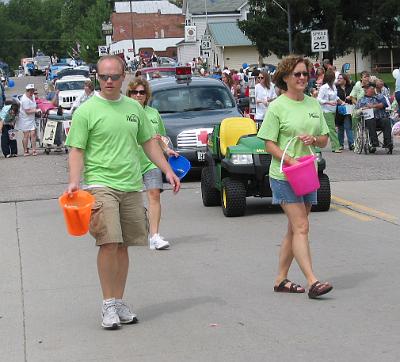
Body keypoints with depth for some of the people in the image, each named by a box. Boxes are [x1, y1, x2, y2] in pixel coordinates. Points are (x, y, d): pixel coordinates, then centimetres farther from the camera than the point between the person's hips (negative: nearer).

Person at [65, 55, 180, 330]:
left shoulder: (134, 108, 13)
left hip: (132, 186, 5)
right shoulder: (86, 111, -2)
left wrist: (168, 170, 13)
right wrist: (74, 182, -17)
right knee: (109, 244, -14)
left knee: (123, 246, 7)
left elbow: (149, 142, 20)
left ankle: (119, 302, 16)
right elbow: (77, 150, -4)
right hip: (101, 185, -5)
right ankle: (109, 305, -6)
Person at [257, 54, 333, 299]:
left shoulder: (314, 104, 12)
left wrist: (314, 139, -8)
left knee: (295, 229, 10)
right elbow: (270, 144, -9)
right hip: (284, 176, -7)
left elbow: (325, 140, 15)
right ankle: (312, 282, -16)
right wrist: (292, 161, -22)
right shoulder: (277, 107, -7)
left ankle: (281, 279, 19)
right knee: (301, 227, -13)